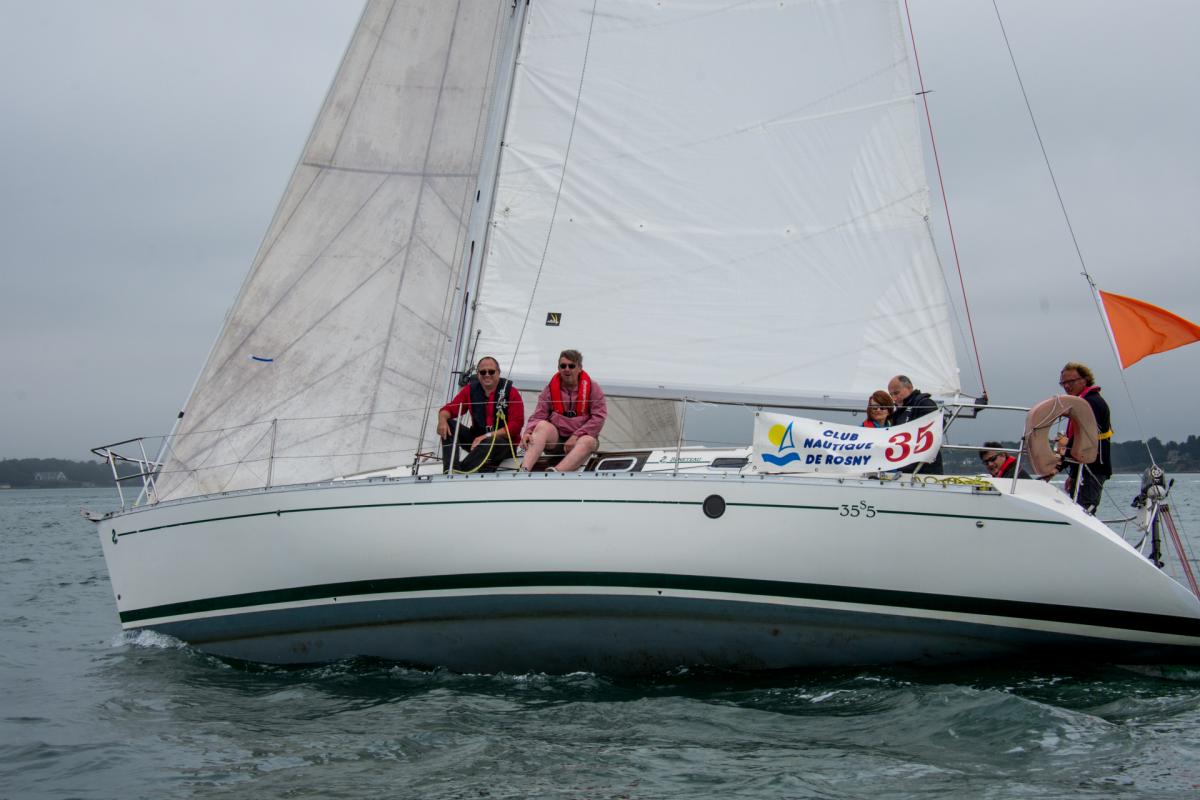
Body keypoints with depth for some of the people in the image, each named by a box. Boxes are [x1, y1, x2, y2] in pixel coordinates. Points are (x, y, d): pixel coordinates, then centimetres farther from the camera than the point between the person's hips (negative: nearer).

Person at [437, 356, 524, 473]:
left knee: (490, 443, -39)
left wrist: (487, 436, -23)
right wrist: (442, 419, -22)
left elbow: (515, 426, -13)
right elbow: (449, 408, 4)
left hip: (504, 442, -5)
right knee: (448, 425, -14)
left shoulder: (511, 392, -7)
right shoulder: (470, 389, 5)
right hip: (477, 438, 5)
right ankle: (450, 471, -29)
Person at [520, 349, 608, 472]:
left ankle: (555, 473, -62)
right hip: (555, 438, 2)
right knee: (542, 425, -29)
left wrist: (576, 436, -16)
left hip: (581, 438, -1)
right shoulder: (550, 388, 7)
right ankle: (524, 471, -49)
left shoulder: (591, 387, 2)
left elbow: (599, 417, -6)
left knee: (588, 441, -36)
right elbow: (538, 416, 1)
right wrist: (528, 432, -21)